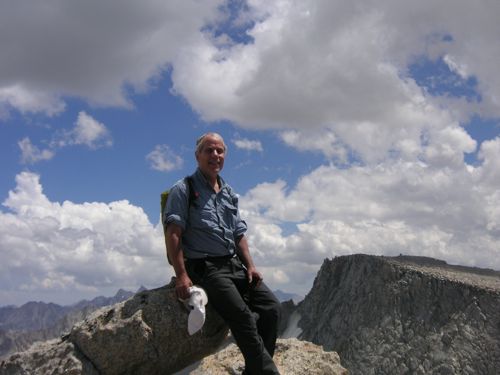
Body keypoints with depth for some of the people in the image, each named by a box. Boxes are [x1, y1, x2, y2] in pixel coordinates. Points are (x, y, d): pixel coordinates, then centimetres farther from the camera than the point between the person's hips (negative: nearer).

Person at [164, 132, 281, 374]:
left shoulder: (229, 194, 19)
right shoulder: (183, 190, -1)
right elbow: (173, 234, -10)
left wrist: (250, 265, 4)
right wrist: (181, 275, -20)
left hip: (234, 265, 7)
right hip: (204, 267, -7)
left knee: (272, 308, -10)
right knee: (242, 316, -25)